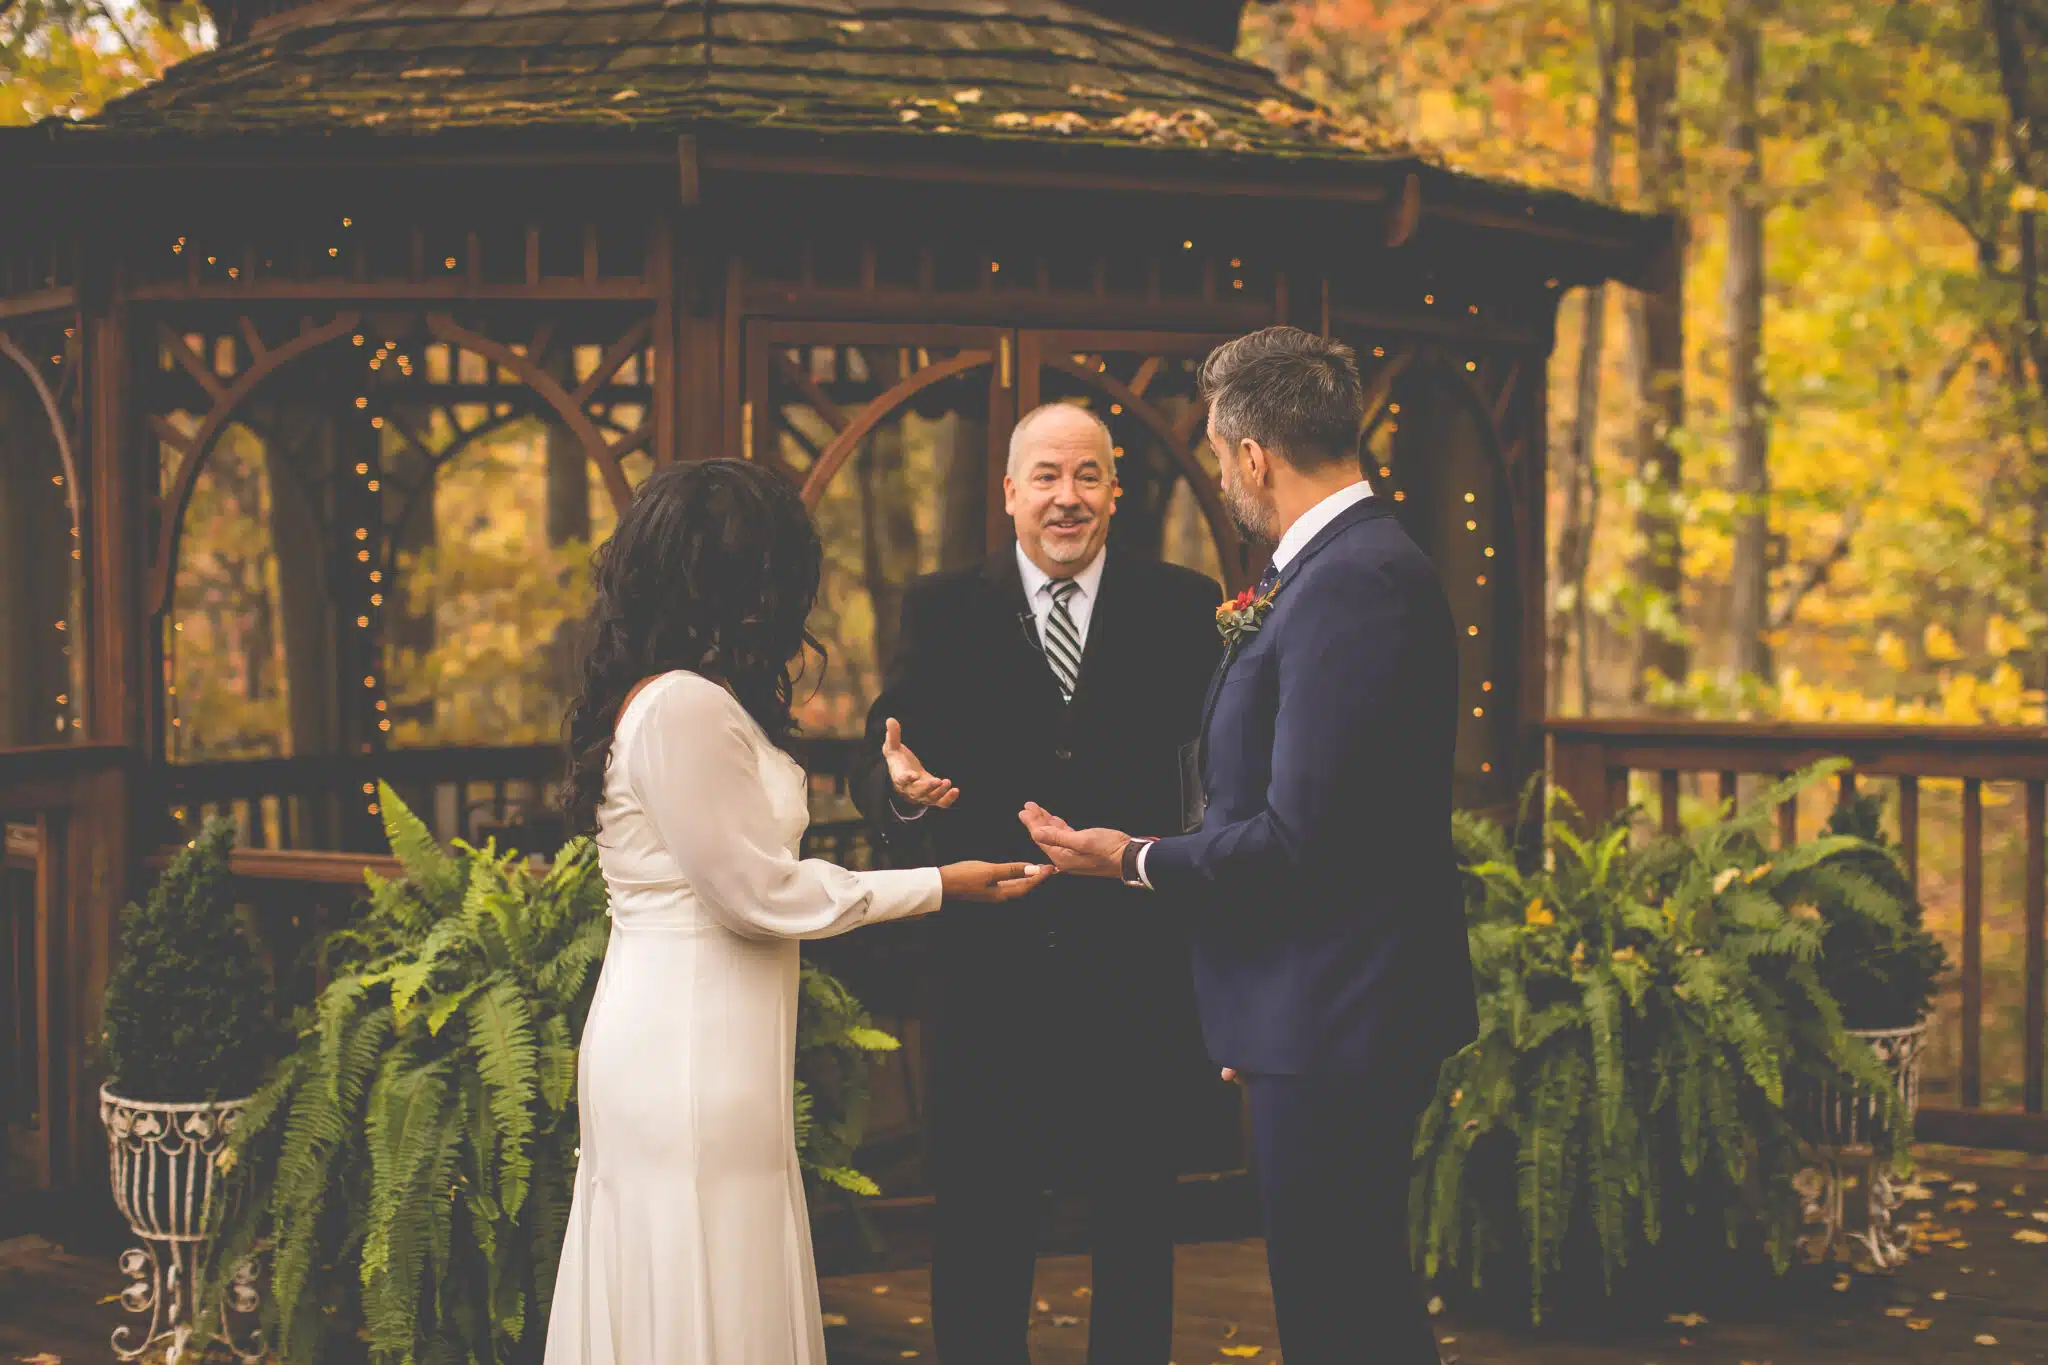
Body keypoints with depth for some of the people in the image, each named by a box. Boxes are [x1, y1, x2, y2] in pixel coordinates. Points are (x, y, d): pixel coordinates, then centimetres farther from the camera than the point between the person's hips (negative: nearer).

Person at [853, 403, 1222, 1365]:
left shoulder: (1182, 609, 4)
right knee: (978, 1232, 8)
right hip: (990, 967, 0)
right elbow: (879, 762, -6)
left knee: (1134, 1231, 12)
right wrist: (900, 785, -25)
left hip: (1135, 967, 0)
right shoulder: (941, 610, 5)